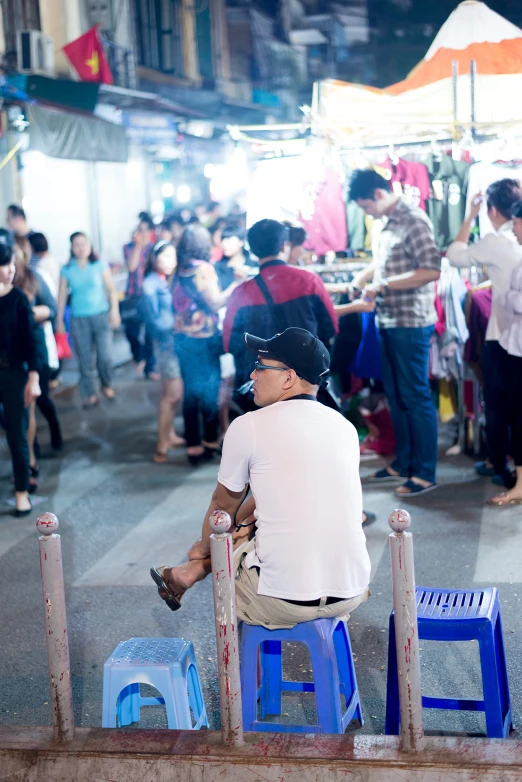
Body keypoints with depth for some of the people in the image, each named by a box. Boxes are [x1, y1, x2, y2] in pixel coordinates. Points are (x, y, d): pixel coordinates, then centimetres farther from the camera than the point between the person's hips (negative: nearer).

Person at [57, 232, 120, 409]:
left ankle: (107, 385, 21)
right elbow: (62, 295, 5)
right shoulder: (67, 270, 0)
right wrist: (59, 319, 5)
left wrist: (114, 311, -8)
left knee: (105, 356, -6)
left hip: (101, 316, -1)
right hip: (78, 319, 1)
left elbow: (111, 289, 1)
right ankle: (90, 394, 15)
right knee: (84, 359, 4)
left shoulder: (100, 266, -1)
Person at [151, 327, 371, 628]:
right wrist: (244, 518, 39)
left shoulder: (248, 426, -6)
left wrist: (204, 548, 31)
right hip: (352, 594, 5)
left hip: (284, 602, -5)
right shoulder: (345, 427, 9)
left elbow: (223, 504, 11)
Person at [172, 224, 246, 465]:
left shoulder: (180, 270, 9)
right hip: (203, 337, -6)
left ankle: (193, 445, 11)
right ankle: (210, 441, 15)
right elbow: (216, 302, -14)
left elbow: (183, 301, 12)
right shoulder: (203, 269, -11)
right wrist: (236, 284, -8)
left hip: (182, 337, 6)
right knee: (209, 389, 6)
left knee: (190, 390, 9)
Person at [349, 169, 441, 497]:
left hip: (410, 324, -9)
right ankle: (402, 463, 27)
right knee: (396, 396, 15)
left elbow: (432, 270, -23)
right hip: (389, 322, 9)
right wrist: (363, 276, 6)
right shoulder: (390, 223, 12)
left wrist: (383, 285, -20)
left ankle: (425, 473, 6)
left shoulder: (413, 221, -15)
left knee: (416, 397, -2)